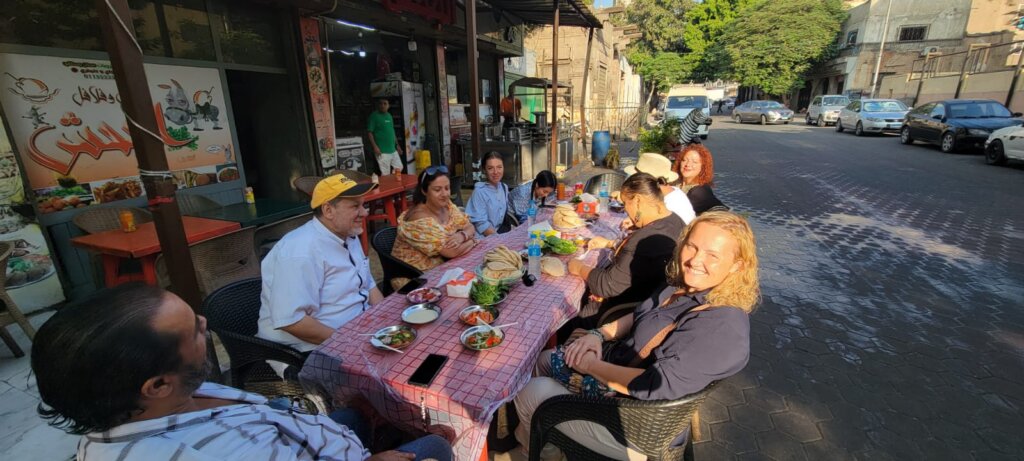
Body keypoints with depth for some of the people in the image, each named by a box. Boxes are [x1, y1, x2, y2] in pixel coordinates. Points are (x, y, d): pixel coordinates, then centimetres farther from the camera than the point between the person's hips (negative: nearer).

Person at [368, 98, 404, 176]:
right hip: (382, 151, -7)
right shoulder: (374, 116, -8)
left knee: (399, 168, 14)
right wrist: (375, 146, -20)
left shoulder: (389, 116, 13)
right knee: (386, 174, -3)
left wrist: (397, 145, 20)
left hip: (393, 149, 7)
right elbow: (369, 132, -12)